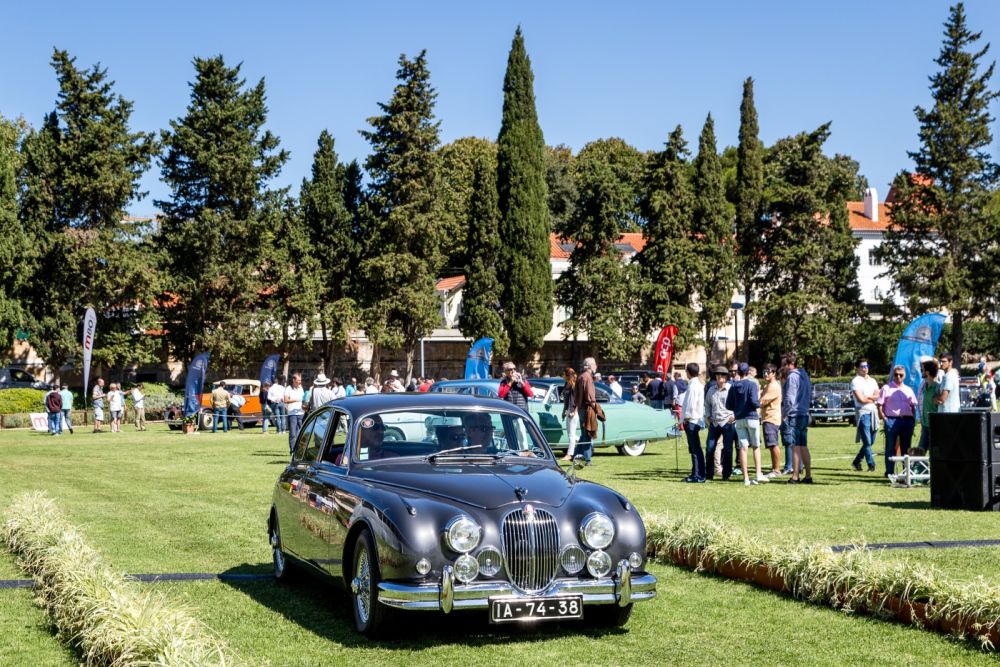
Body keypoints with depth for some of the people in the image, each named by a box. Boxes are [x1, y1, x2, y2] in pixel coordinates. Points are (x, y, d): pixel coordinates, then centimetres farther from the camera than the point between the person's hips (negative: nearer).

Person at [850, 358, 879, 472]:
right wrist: (873, 399, 2)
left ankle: (856, 462, 22)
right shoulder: (856, 381, -3)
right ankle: (871, 465, -7)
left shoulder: (872, 381, 18)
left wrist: (867, 397, -11)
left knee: (870, 441, 10)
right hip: (863, 412, -7)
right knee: (867, 442, -9)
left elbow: (877, 396, 5)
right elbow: (860, 399, -12)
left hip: (873, 412, 7)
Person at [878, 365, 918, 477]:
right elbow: (880, 405, 0)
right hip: (892, 420, -4)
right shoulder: (886, 388, 4)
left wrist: (913, 419, 6)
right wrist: (884, 418, -10)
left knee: (906, 448, 8)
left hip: (907, 420, 4)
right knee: (890, 448, -3)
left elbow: (913, 406, 19)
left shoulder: (908, 390, 16)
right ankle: (889, 472, 0)